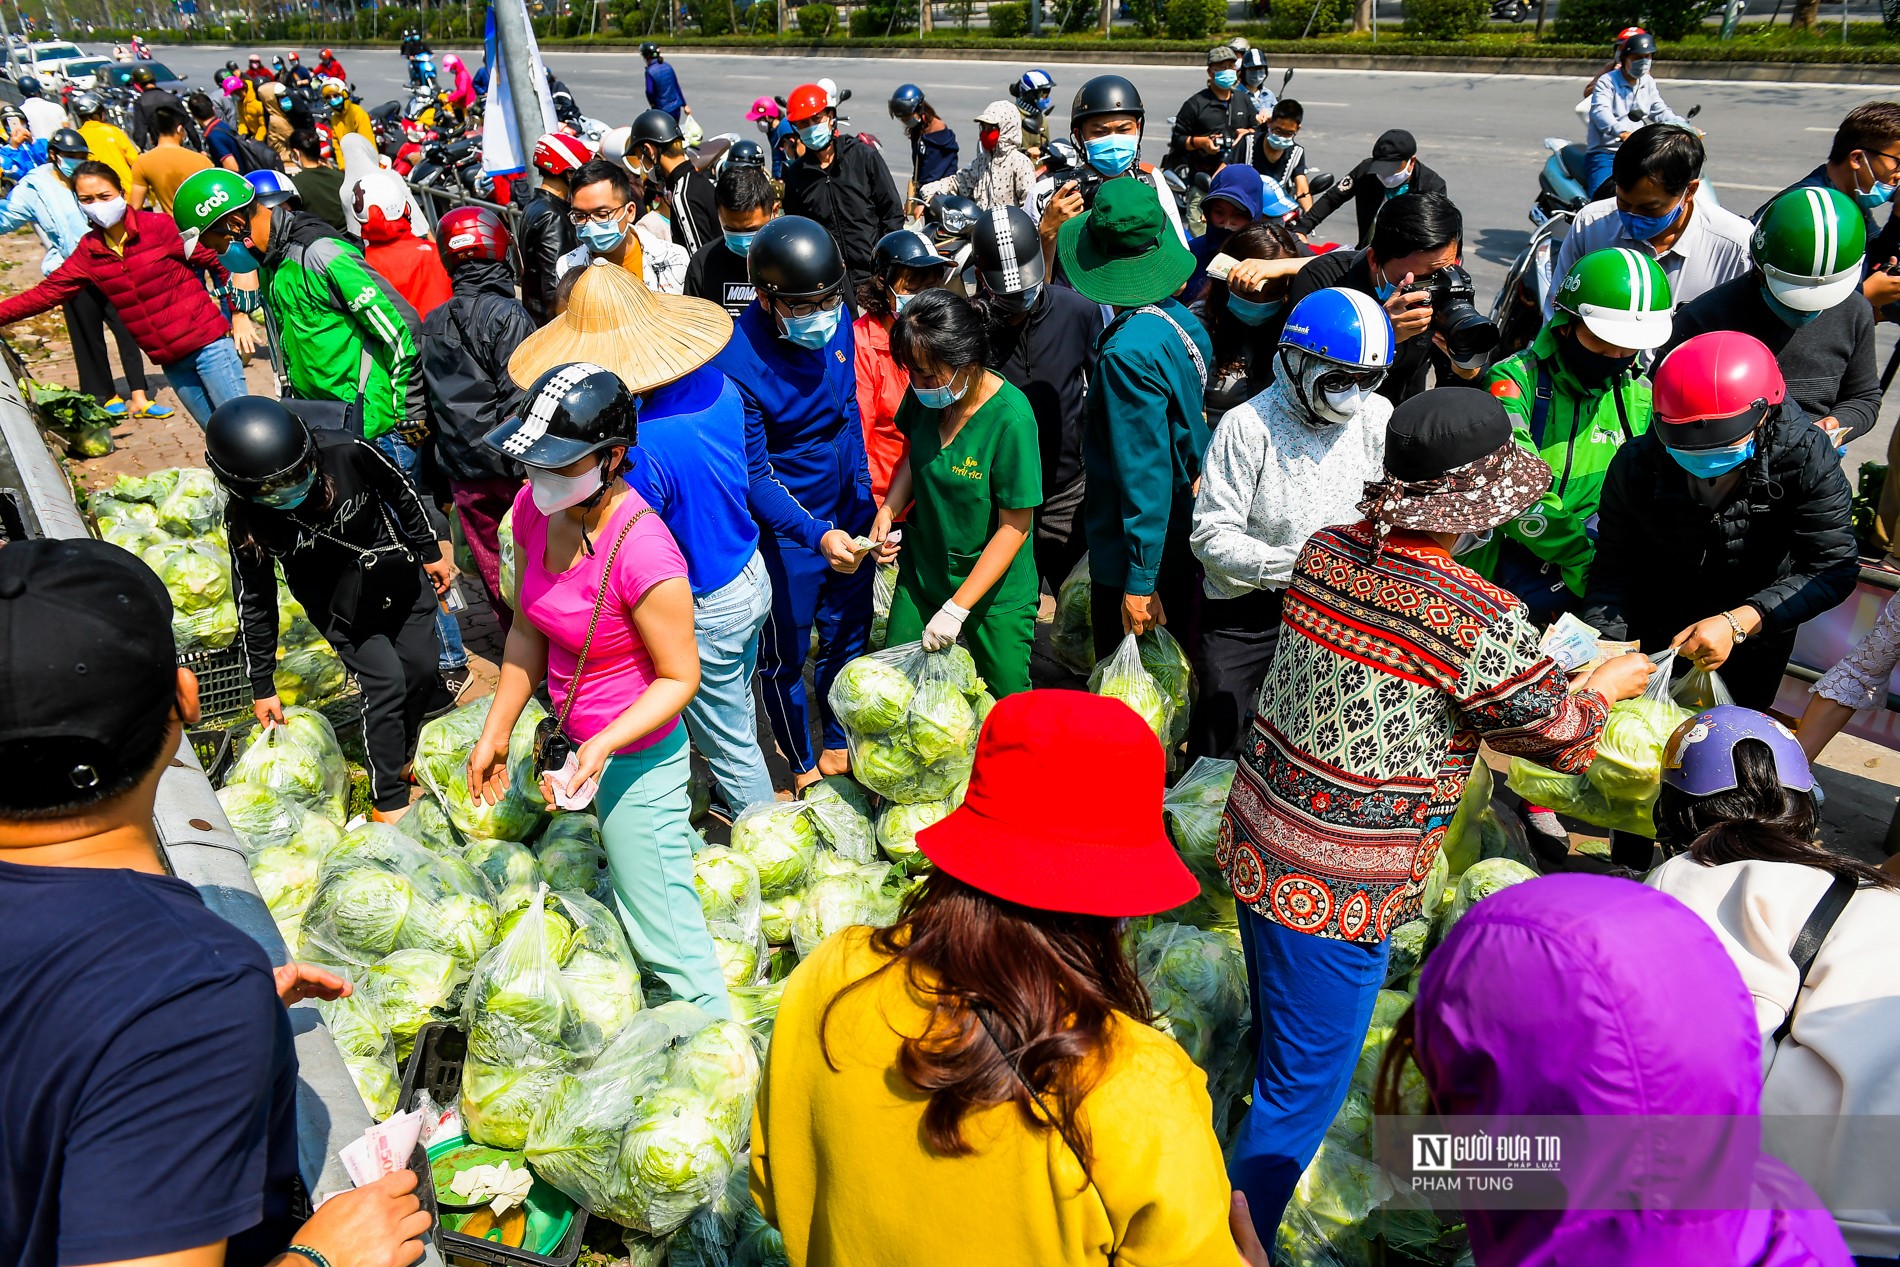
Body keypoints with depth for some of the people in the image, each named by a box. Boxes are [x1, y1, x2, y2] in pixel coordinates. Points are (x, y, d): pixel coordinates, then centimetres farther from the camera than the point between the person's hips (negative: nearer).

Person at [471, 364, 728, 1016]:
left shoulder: (643, 554, -33)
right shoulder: (534, 509, -10)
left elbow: (680, 676, -21)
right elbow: (529, 629, 3)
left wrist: (602, 745, -32)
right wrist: (496, 732, 6)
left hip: (634, 755, -7)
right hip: (580, 740, 7)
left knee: (662, 925, 7)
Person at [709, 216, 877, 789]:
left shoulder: (836, 320, -8)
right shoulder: (735, 363, -25)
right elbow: (754, 477, -21)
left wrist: (864, 494, 12)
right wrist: (817, 535, -33)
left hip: (848, 512, 6)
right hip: (785, 528, -6)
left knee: (848, 635, 21)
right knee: (786, 657, 13)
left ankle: (839, 741, 45)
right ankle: (803, 767, 36)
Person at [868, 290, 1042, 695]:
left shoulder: (1011, 417, -26)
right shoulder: (925, 394, -9)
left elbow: (1015, 526, -21)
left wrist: (957, 608, -21)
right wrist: (887, 511, -7)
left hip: (995, 589, -5)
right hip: (922, 570, 5)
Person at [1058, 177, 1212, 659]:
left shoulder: (1128, 352, -24)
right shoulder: (1184, 322, 3)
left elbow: (1145, 471, -25)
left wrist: (1139, 582, -20)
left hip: (1135, 563, -9)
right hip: (1183, 544, 9)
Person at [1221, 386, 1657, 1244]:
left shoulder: (1325, 552, -4)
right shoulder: (1481, 621, -23)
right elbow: (1561, 738, -6)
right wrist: (1606, 687, 16)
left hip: (1254, 843, 8)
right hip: (1338, 894, -8)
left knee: (1281, 1038, 31)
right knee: (1302, 1092, 12)